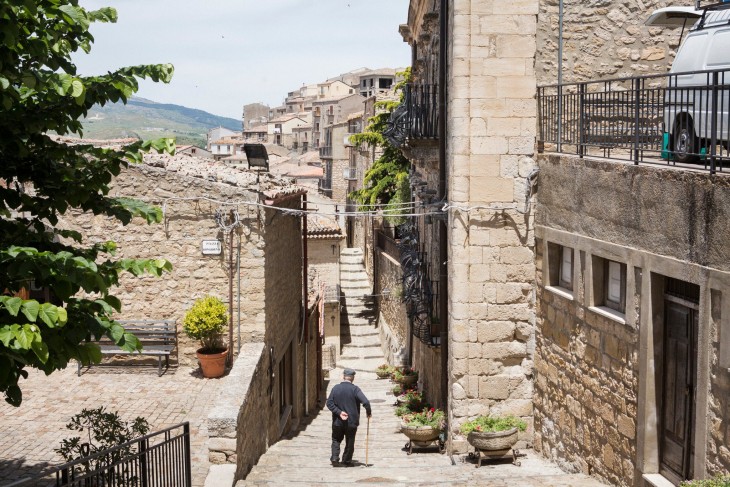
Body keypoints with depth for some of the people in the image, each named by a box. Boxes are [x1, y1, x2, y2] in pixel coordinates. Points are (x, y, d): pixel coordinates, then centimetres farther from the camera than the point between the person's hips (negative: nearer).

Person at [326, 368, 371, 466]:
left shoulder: (336, 388, -3)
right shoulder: (355, 389, -11)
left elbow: (329, 403, -8)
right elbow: (366, 402, -19)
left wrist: (339, 412, -10)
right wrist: (369, 412, -2)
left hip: (338, 421, 2)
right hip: (351, 421, -2)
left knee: (336, 440, 18)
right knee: (350, 442, 12)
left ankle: (334, 457, 4)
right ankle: (347, 461, 17)